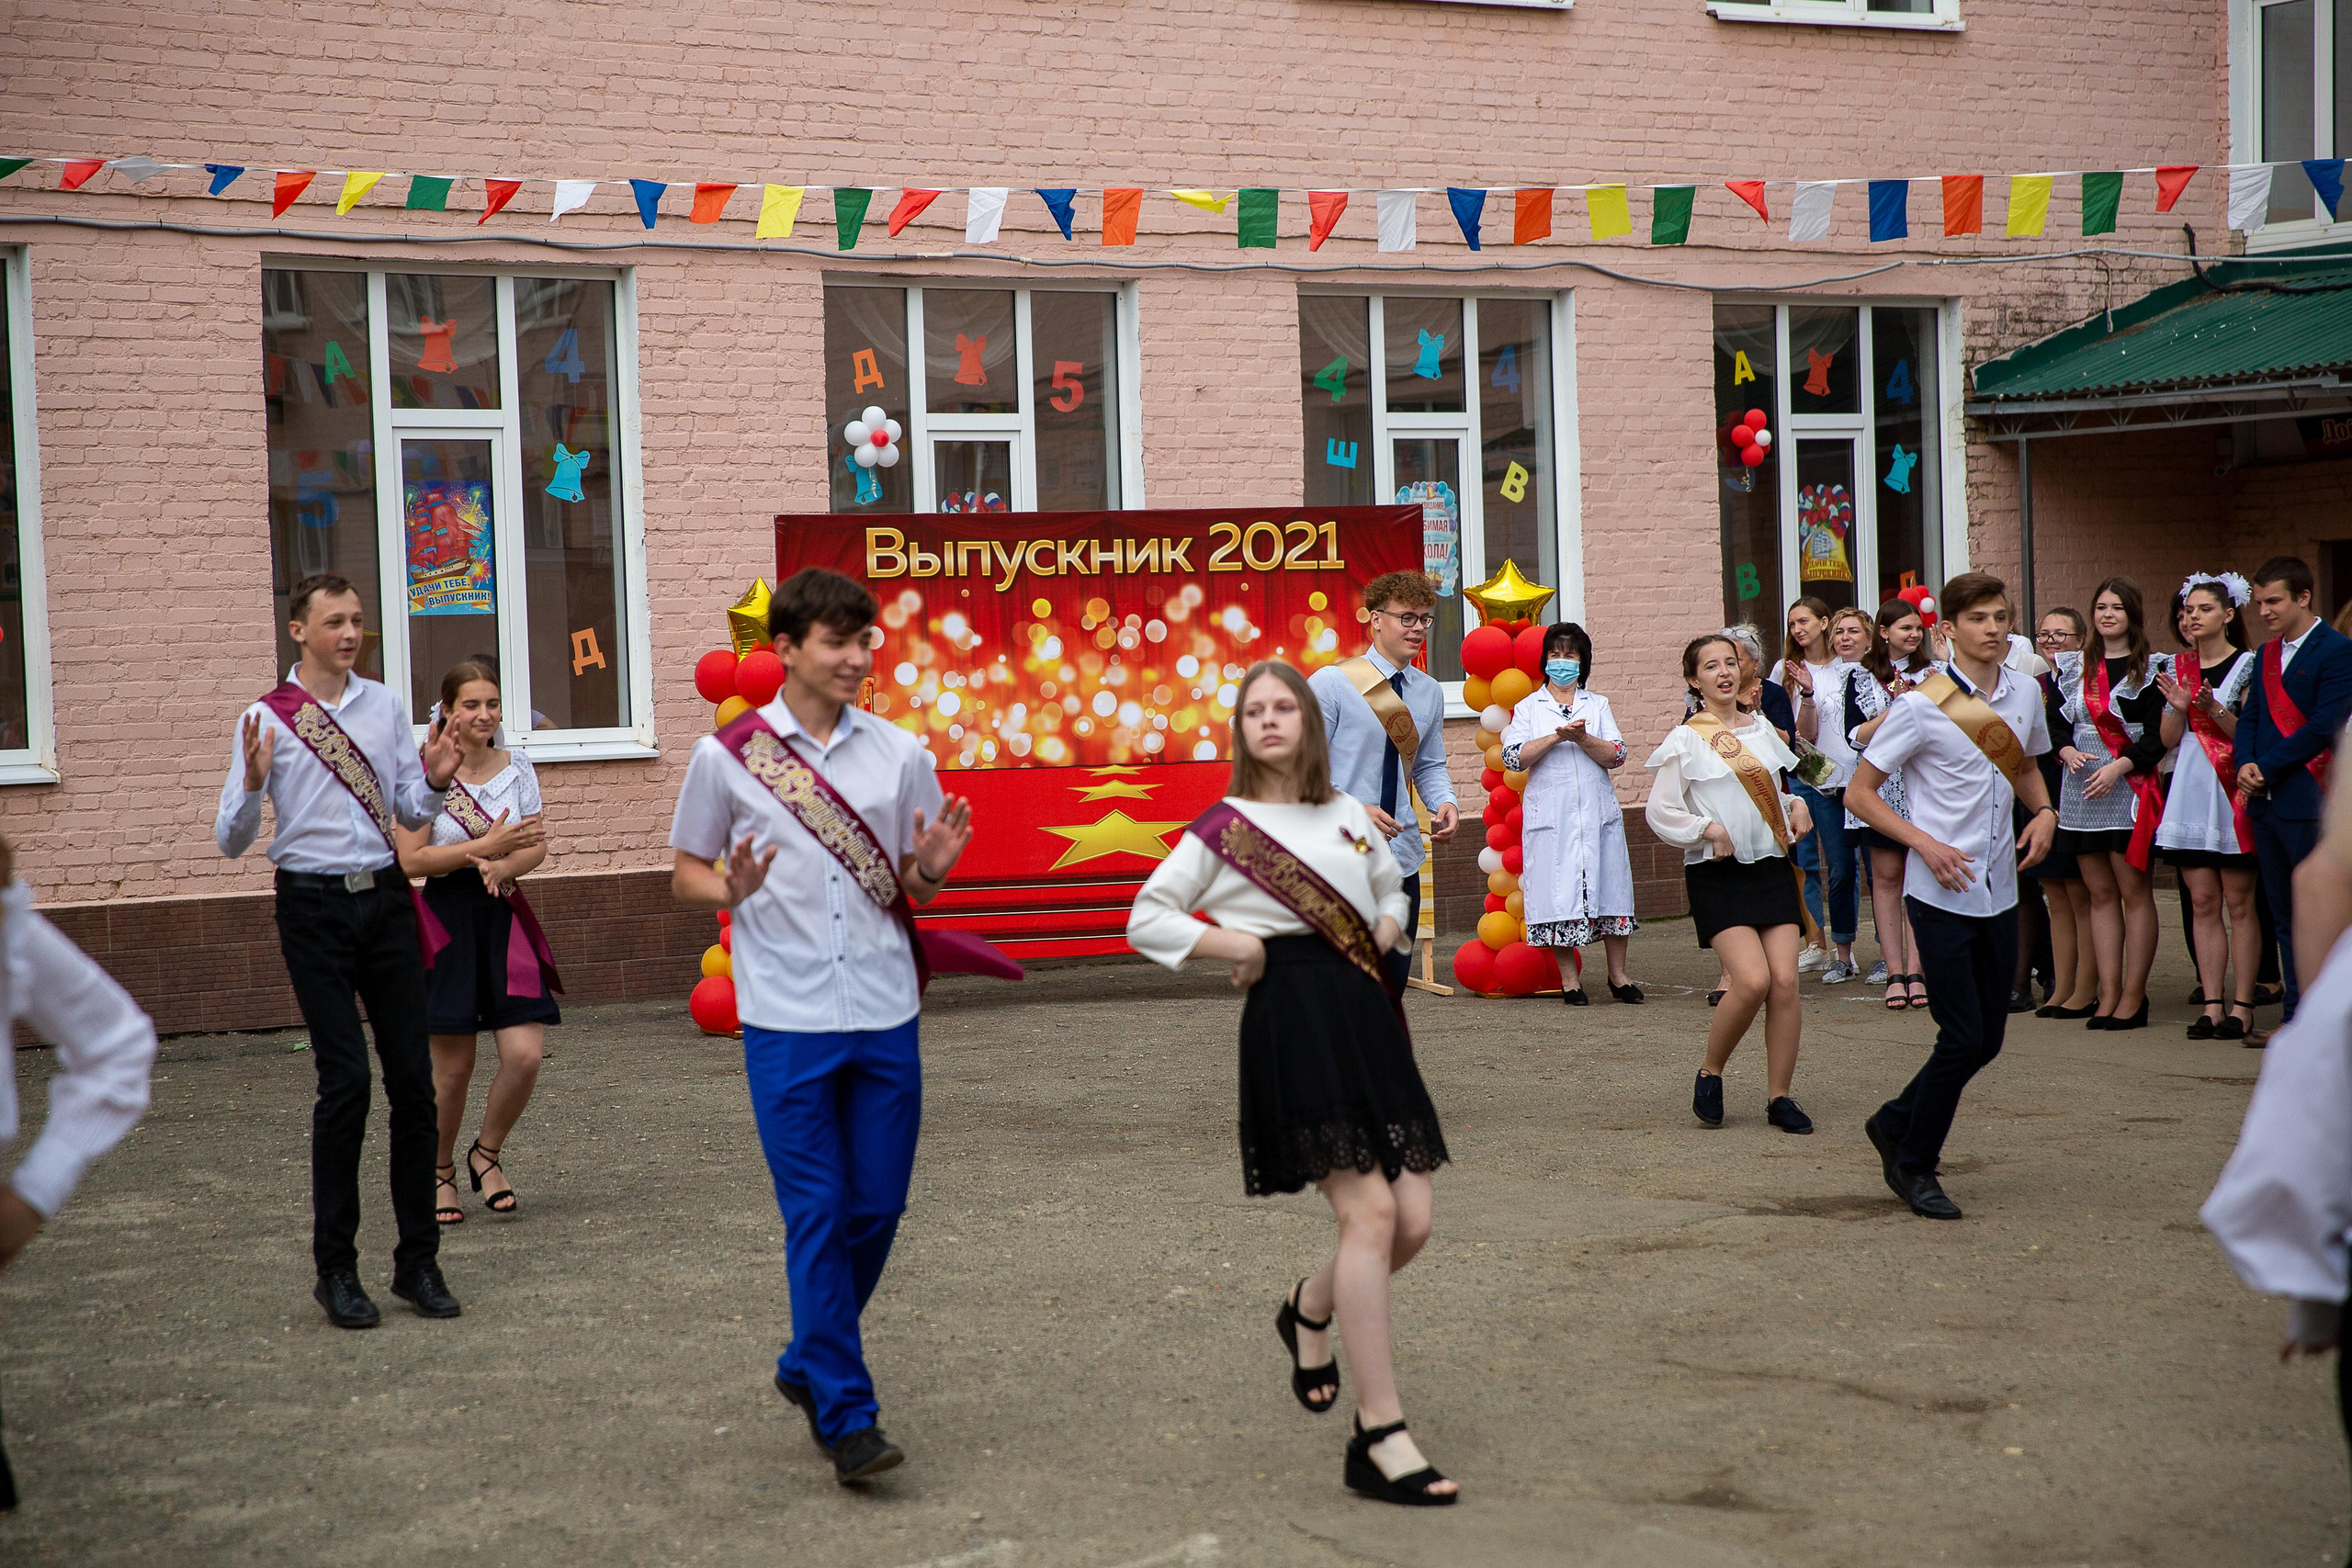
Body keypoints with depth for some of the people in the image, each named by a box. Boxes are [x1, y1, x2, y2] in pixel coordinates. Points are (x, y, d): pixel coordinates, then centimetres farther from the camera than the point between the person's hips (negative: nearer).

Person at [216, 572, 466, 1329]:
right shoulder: (267, 720, -3)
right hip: (314, 905, -4)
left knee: (413, 1076, 3)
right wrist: (252, 783, -22)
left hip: (386, 897, 4)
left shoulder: (386, 706, 9)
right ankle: (335, 1268, 6)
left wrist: (434, 780, -6)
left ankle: (418, 1259, 14)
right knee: (346, 1078, -8)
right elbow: (231, 841, -4)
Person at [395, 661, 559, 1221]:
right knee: (453, 1066, 2)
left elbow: (537, 847, 6)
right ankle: (441, 1171, 24)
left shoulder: (517, 767, 6)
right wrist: (485, 847, -16)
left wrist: (502, 866, -15)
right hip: (449, 918, -3)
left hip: (505, 916, 3)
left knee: (526, 1054, -7)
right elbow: (411, 860, -11)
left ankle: (487, 1153, 18)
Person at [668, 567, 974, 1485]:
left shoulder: (899, 753, 7)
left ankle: (810, 1366, 29)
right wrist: (730, 889, -15)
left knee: (876, 1208, 8)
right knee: (816, 1217, -4)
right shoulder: (726, 756, 1)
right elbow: (685, 875, 7)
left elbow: (912, 892, 13)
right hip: (787, 1021, -3)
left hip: (886, 1016, 3)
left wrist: (931, 869, -10)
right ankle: (846, 1416, 0)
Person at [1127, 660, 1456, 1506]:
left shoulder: (1349, 814, 17)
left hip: (1367, 1014, 6)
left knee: (1413, 1220, -1)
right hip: (1294, 1017, -6)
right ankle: (1378, 1437, -13)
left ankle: (1309, 1309, 33)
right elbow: (1146, 920, 4)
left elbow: (1390, 892, 32)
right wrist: (1240, 945, -7)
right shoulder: (1223, 827, 3)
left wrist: (1384, 933, 11)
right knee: (1370, 1213, -16)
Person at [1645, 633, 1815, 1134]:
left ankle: (1780, 1097, 5)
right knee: (1752, 980, -18)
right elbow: (1659, 812, -5)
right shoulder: (1685, 740, -3)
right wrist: (1708, 829, -16)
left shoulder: (1762, 729, 13)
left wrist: (1795, 806, 7)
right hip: (1718, 874, -5)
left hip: (1771, 867, 5)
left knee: (1785, 981, -6)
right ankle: (1710, 1074, 6)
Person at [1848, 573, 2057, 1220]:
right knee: (1963, 1039, -7)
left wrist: (2044, 812, 4)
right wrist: (1925, 843, -17)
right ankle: (1914, 1166, 12)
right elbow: (1859, 791, -7)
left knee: (1987, 1039, 10)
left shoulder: (2025, 694, 7)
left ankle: (1896, 1123, 31)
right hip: (1942, 893, -6)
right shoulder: (1922, 705, -11)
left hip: (2000, 891, 6)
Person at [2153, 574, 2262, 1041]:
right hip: (2191, 791, 4)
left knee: (2239, 902, -3)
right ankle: (2211, 1004, 4)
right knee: (2203, 903, 3)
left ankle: (2242, 1006, -1)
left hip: (2232, 791, -4)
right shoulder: (2179, 668, 14)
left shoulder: (2247, 665, 0)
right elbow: (2169, 739, 12)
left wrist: (2215, 710, -20)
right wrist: (2179, 707, -7)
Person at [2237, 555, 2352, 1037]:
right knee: (2284, 917, 11)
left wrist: (2266, 767, -12)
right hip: (2266, 801, 8)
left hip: (2310, 802, -8)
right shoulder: (2266, 655, 18)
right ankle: (2295, 1018, 17)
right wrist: (2244, 762, -4)